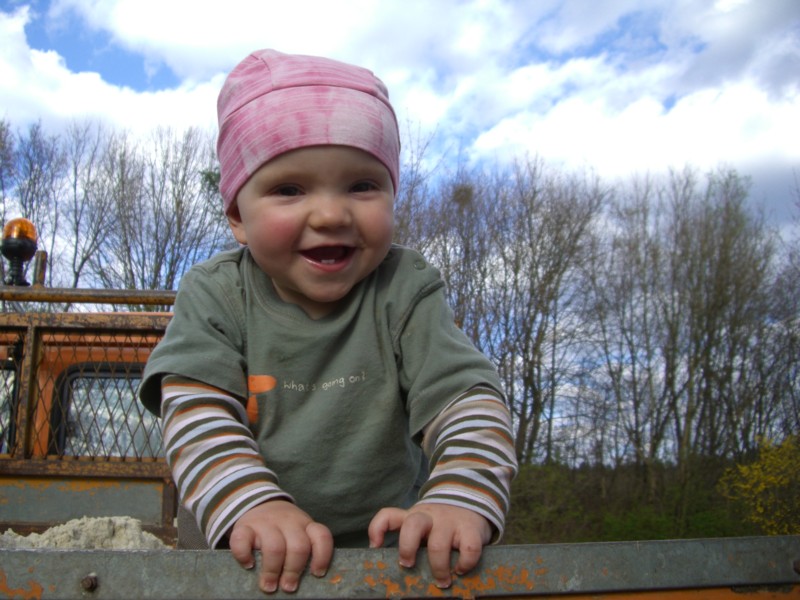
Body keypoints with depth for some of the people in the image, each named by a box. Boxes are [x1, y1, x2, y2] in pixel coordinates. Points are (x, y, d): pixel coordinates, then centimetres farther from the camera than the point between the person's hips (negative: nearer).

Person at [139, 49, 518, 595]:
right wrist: (252, 506, -30)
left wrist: (460, 501, -32)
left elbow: (466, 396, -14)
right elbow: (196, 408, -14)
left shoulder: (407, 291, -7)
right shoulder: (214, 295, -4)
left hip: (389, 545, 0)